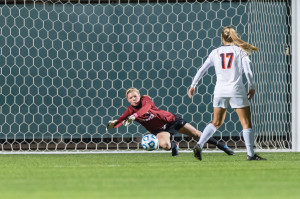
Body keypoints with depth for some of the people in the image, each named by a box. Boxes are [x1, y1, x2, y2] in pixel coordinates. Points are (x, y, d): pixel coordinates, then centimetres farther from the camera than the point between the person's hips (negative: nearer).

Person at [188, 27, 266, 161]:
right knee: (246, 123, 2)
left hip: (220, 91, 3)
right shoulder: (240, 51, 3)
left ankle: (199, 145, 0)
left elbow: (201, 70, 9)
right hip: (237, 91, -3)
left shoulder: (215, 52, 9)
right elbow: (248, 71, -5)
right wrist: (252, 88, 5)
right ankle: (250, 154, -5)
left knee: (216, 123, 15)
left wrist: (193, 86, 16)